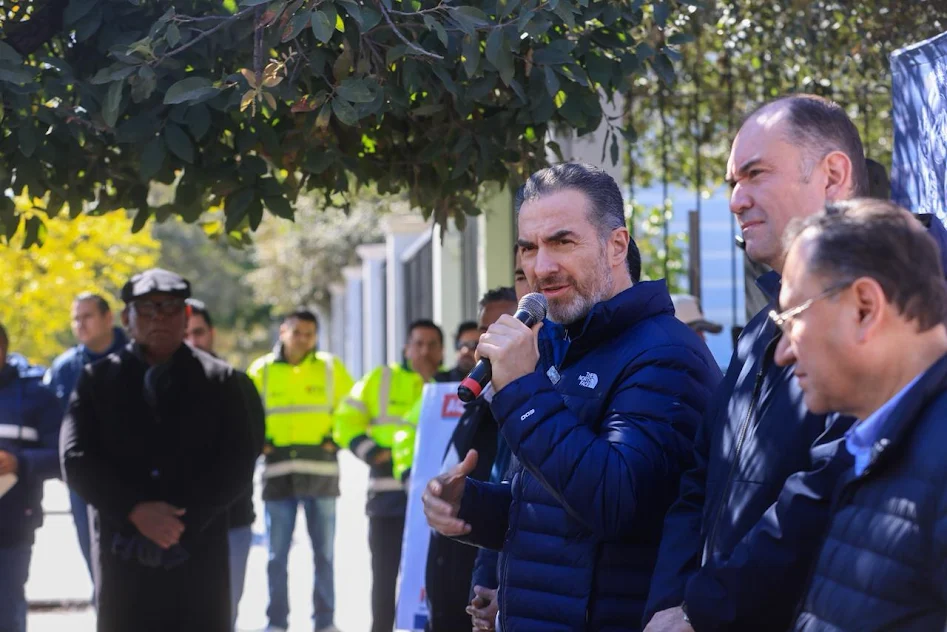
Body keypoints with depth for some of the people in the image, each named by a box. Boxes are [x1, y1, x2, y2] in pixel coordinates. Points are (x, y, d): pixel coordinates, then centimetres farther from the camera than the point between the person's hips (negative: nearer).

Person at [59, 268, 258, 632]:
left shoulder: (219, 380, 8)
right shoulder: (96, 380, 8)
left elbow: (237, 465, 1)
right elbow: (76, 461, -1)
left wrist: (184, 522, -11)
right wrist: (135, 511, -14)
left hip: (199, 555, 0)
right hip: (123, 556, 0)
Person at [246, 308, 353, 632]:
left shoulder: (331, 368, 5)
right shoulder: (261, 371, 5)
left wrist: (337, 439, 0)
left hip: (321, 470, 0)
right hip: (278, 471, 0)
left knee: (324, 553, 3)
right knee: (277, 554, 2)